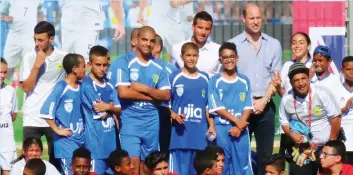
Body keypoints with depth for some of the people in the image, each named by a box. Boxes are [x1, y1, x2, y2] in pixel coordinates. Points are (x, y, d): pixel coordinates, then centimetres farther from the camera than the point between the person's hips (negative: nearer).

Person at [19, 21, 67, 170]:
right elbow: (26, 88, -6)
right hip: (32, 118, 0)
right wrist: (37, 65, -14)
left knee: (56, 159, 3)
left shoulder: (63, 58, 0)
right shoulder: (29, 58, 0)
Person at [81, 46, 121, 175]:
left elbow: (118, 110, 7)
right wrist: (111, 106, 0)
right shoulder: (87, 85, -12)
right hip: (96, 140, -7)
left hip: (110, 138, 7)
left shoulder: (109, 85, 10)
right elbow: (99, 114, -15)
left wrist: (108, 107, -11)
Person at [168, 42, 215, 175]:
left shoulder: (205, 79, 11)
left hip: (200, 133, 4)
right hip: (180, 132, -4)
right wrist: (173, 115, -17)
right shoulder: (174, 78, 0)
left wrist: (211, 126, 6)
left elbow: (208, 105, 15)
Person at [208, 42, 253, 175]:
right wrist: (236, 121, -12)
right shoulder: (214, 81, 2)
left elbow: (248, 107, 4)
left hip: (241, 130, 2)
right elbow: (217, 107, -5)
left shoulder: (244, 81, 9)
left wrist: (239, 127, -10)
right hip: (221, 129, -2)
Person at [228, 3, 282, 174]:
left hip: (265, 106, 2)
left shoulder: (273, 45, 8)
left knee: (265, 152, 4)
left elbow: (276, 77, 7)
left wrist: (264, 101, -5)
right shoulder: (233, 44, 2)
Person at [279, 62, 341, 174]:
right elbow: (284, 122, 5)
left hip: (326, 145, -2)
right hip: (302, 146, 3)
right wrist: (292, 135, -14)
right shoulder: (286, 99, -9)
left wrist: (332, 143, -10)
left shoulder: (322, 93, -19)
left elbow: (335, 117, -12)